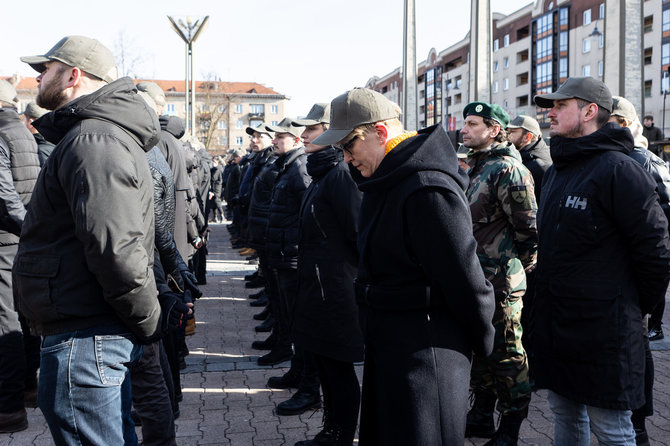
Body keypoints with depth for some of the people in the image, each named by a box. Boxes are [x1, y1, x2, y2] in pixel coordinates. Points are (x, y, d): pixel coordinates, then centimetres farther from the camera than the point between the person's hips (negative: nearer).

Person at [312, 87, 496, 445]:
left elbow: (466, 280, -20)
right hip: (384, 345, 10)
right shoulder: (386, 181, 9)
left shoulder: (428, 189, -24)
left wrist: (481, 345, -8)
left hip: (423, 353, -10)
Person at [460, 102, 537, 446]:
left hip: (501, 284, -9)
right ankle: (481, 417, 32)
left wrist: (519, 268, -9)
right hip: (475, 279, 9)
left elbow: (528, 227, -17)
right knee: (480, 350, 18)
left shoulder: (507, 169, -15)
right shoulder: (476, 168, 14)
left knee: (506, 354, 2)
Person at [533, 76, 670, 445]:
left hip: (602, 331, -8)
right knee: (565, 416, 19)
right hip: (554, 325, 8)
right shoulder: (556, 172, 13)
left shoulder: (618, 170, -15)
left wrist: (635, 308, -3)